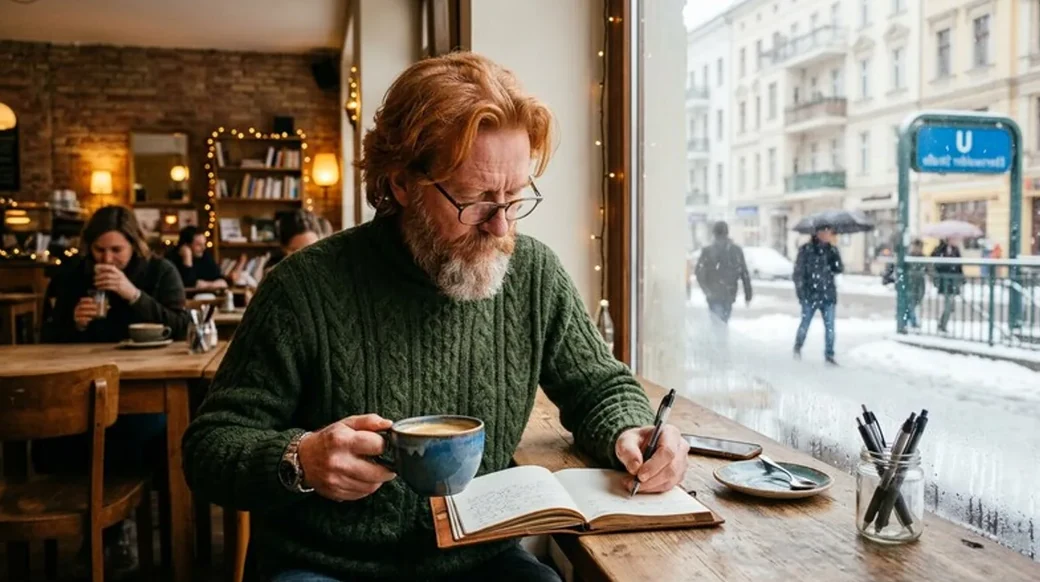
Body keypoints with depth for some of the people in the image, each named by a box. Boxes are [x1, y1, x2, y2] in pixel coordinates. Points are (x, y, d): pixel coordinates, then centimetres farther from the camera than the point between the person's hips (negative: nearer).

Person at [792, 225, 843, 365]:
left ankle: (829, 355, 9)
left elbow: (839, 269, -1)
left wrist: (834, 253, -15)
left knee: (830, 326, 0)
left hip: (828, 295, 3)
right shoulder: (806, 250, -3)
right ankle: (798, 346, 30)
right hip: (810, 295, -3)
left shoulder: (832, 250, 8)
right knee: (805, 323, 6)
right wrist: (799, 290, -10)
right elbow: (798, 271, -3)